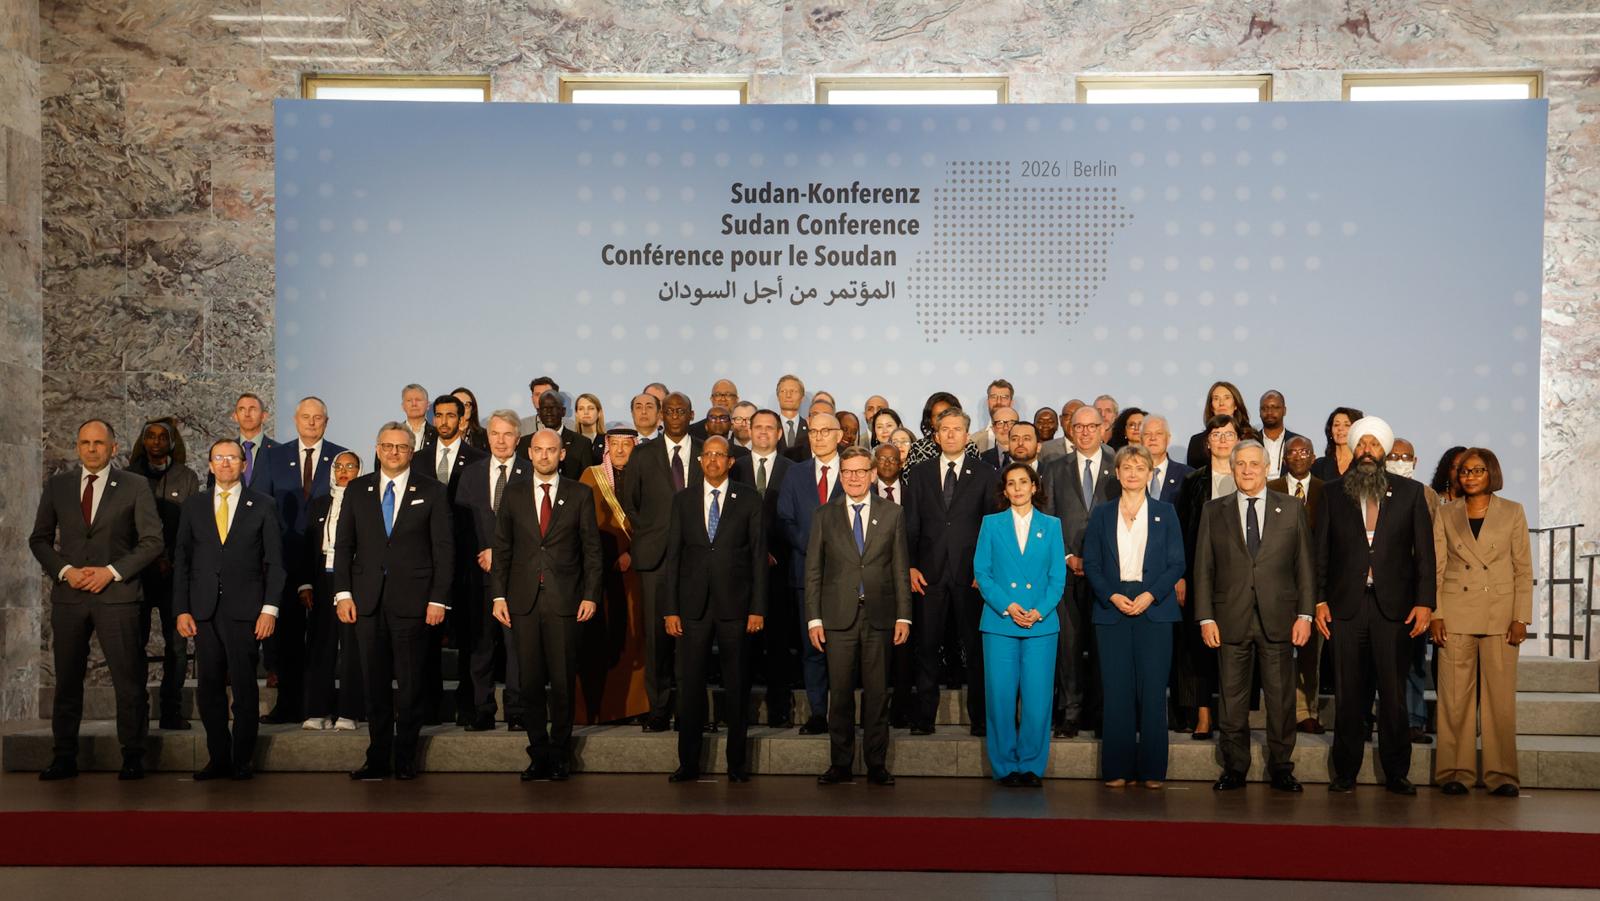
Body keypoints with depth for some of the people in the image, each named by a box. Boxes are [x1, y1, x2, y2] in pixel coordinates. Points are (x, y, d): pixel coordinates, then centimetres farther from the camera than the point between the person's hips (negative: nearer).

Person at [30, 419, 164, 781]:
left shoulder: (134, 486, 2)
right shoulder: (57, 486, 10)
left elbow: (152, 541, 0)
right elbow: (39, 539, 11)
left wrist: (112, 571, -9)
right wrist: (65, 571, -5)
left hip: (117, 594, -2)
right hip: (68, 595, 3)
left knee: (129, 680, -2)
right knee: (67, 680, 7)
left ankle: (132, 756, 7)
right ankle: (64, 758, 15)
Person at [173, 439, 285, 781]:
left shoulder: (262, 505, 5)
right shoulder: (193, 505, 11)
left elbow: (274, 561, 2)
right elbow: (181, 560, 10)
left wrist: (270, 608, -6)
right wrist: (182, 609, 2)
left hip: (244, 610, -2)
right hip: (204, 610, 2)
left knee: (244, 687, -1)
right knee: (208, 687, 4)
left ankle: (242, 760, 9)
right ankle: (218, 758, 13)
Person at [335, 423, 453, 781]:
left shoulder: (432, 492, 4)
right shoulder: (357, 489, 11)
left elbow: (443, 548, 1)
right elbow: (344, 544, 9)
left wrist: (438, 599, -6)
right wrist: (343, 593, 0)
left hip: (411, 600, -2)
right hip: (367, 600, 2)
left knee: (410, 683, 2)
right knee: (374, 683, 6)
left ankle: (405, 758, 12)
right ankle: (378, 758, 13)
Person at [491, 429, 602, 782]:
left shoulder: (580, 495, 5)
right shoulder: (513, 497, 10)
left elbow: (592, 549, 4)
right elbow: (502, 550, 10)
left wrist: (590, 595, -3)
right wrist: (498, 596, 3)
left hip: (563, 601, -2)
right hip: (523, 601, 2)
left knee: (563, 682, 1)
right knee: (530, 682, 4)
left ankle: (560, 755, 13)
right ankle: (539, 755, 13)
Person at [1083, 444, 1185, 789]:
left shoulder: (1165, 513, 9)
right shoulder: (1101, 514, 11)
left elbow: (1177, 563, 4)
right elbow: (1090, 563, 6)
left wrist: (1150, 595, -10)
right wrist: (1112, 596, -9)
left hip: (1154, 608, -1)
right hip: (1112, 609, 1)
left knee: (1153, 689, -2)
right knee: (1116, 689, 0)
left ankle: (1152, 768, 5)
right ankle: (1117, 768, 6)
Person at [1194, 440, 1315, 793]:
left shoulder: (1292, 509, 8)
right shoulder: (1213, 511, 8)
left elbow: (1305, 566, 6)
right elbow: (1203, 568, 5)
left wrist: (1305, 614, -1)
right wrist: (1206, 618, -2)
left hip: (1278, 618, 0)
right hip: (1231, 620, 0)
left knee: (1281, 697, 4)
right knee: (1232, 698, 5)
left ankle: (1281, 767, 16)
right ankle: (1234, 768, 15)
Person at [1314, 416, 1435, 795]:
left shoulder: (1410, 492, 6)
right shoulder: (1333, 493, 7)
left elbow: (1425, 551, 4)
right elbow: (1322, 550, 7)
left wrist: (1424, 602, -3)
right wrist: (1319, 600, 0)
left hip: (1394, 606, 0)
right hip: (1346, 605, 1)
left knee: (1394, 694, 3)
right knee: (1347, 694, 4)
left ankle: (1396, 772, 13)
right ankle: (1345, 771, 13)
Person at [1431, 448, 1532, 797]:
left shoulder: (1512, 512, 7)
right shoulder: (1446, 514, 9)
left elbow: (1523, 569, 6)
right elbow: (1435, 568, 7)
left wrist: (1521, 617, -2)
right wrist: (1434, 615, -1)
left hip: (1500, 617, 0)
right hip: (1456, 615, 1)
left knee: (1500, 697, 0)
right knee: (1455, 697, 1)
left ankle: (1501, 774, 8)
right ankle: (1455, 771, 8)